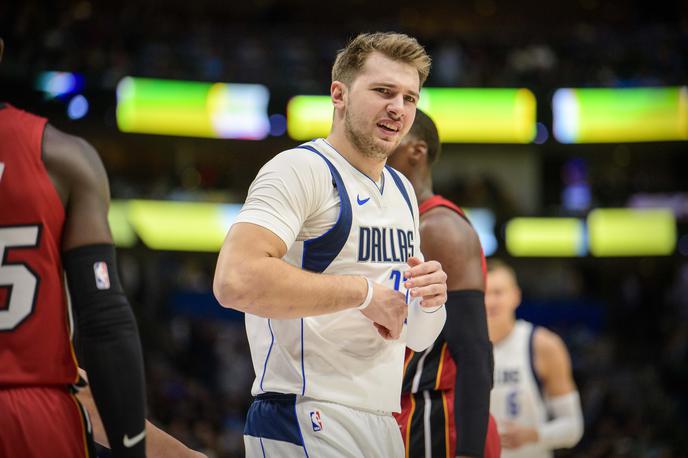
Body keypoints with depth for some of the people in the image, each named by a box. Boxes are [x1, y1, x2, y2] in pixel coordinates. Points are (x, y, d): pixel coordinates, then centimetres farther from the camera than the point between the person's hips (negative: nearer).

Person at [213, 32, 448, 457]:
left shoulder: (403, 191, 16)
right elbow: (235, 281, -28)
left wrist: (431, 302, -3)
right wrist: (364, 291, -19)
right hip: (306, 421, -8)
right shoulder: (302, 168, -10)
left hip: (383, 423, 8)